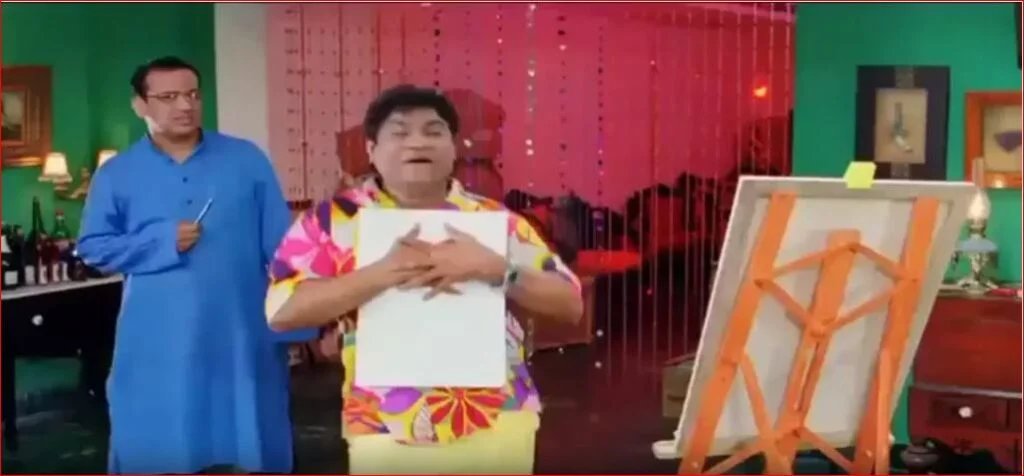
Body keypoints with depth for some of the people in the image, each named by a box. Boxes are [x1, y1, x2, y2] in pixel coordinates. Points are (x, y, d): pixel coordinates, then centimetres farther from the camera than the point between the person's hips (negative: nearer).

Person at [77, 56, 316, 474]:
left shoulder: (247, 159, 2)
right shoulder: (117, 174, 3)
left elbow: (280, 244, 0)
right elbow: (93, 247, 3)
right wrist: (162, 241, -11)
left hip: (242, 332, 0)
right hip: (159, 340, 0)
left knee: (254, 439, 11)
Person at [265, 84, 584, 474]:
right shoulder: (332, 221, 1)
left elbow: (570, 305, 1)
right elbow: (282, 311, -10)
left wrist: (498, 270, -16)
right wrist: (381, 273, -20)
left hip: (498, 431, 2)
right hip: (386, 438, -2)